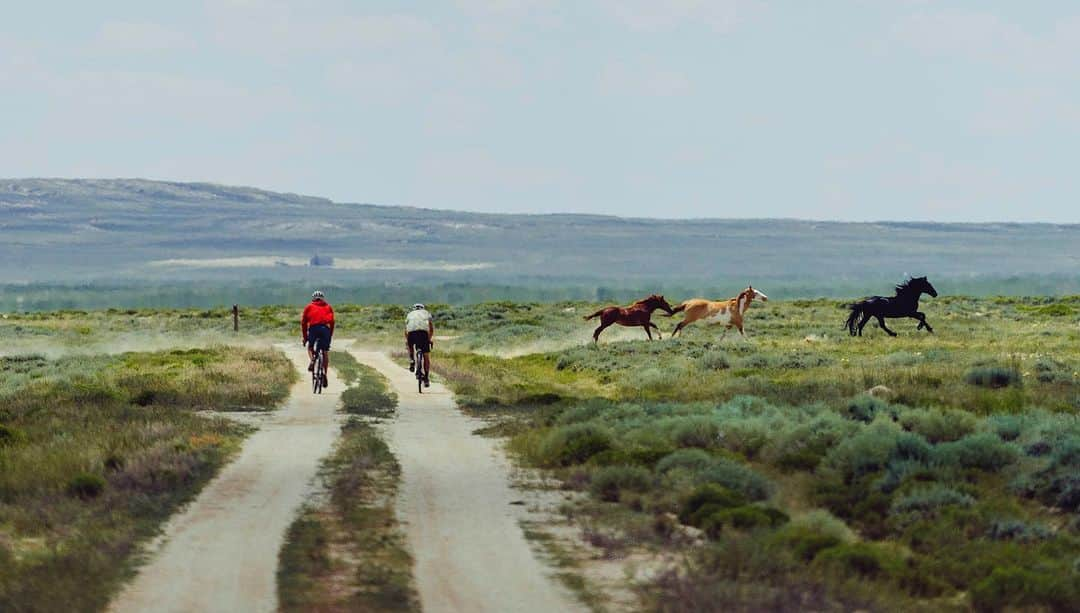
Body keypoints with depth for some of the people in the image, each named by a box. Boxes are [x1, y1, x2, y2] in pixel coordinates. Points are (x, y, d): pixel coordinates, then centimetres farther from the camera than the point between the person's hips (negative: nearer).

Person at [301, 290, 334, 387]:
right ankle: (325, 373, -2)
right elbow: (332, 323, 21)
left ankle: (312, 360, -6)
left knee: (310, 347, 22)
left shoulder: (309, 307, 23)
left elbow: (303, 322, 20)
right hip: (325, 328, 0)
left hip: (313, 328, 0)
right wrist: (330, 336, 27)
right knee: (325, 352, 8)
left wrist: (305, 337, 26)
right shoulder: (328, 307, 26)